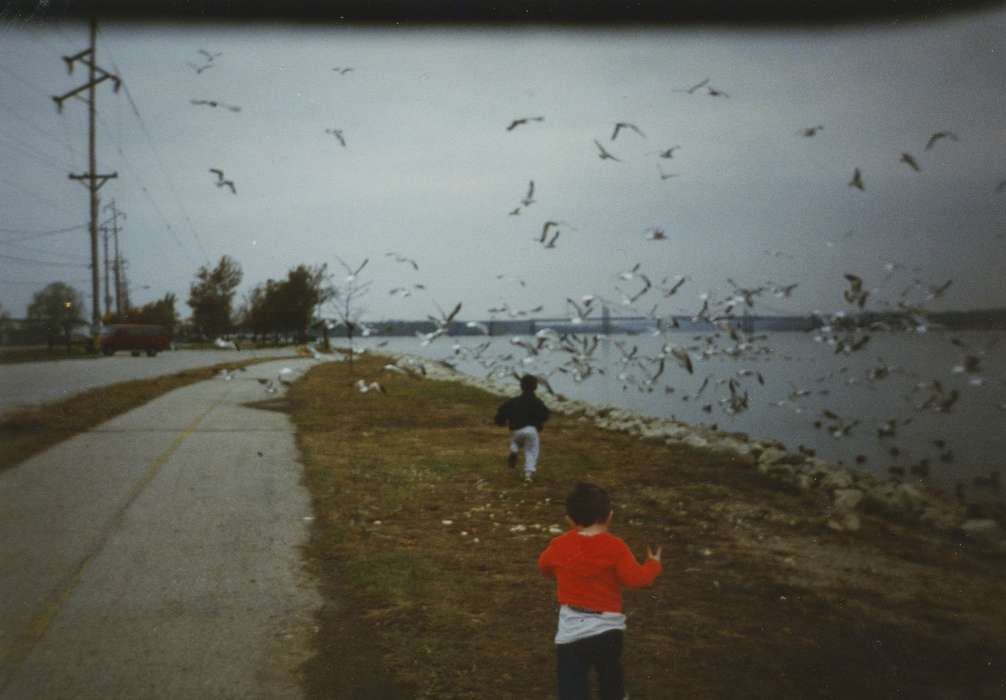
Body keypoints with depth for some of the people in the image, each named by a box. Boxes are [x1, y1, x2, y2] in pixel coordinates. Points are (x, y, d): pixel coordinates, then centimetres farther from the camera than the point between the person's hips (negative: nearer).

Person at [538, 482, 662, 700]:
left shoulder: (559, 546, -2)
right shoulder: (615, 547, -10)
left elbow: (544, 566, 16)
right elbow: (636, 578, -13)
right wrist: (653, 565, 6)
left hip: (571, 631, -1)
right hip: (608, 628, 1)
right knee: (610, 676, 26)